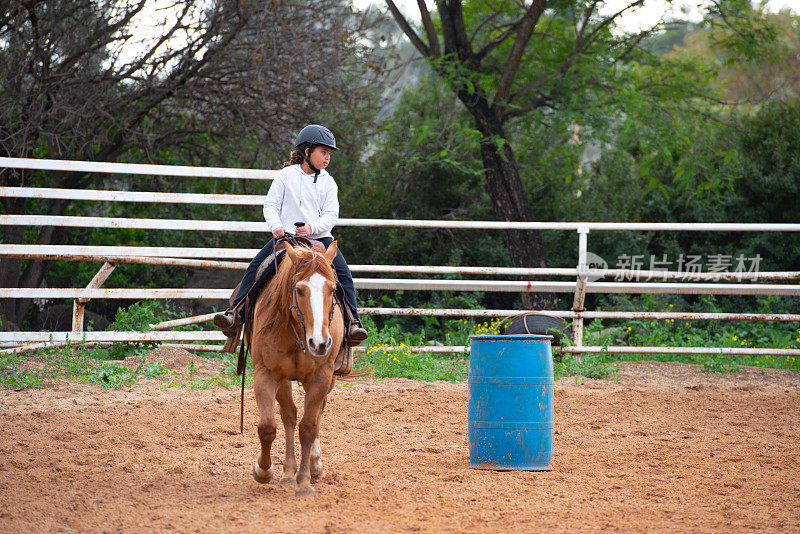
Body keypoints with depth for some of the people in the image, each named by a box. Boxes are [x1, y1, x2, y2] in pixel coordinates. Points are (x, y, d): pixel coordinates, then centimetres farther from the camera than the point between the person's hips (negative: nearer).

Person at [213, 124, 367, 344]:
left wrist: (312, 227, -20)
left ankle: (351, 321, -18)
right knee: (255, 266, -17)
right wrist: (276, 225, -16)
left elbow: (331, 215, 0)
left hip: (319, 237, 1)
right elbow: (271, 205, 4)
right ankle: (236, 312, -16)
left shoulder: (328, 183, 8)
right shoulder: (287, 175, 5)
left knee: (343, 273, -20)